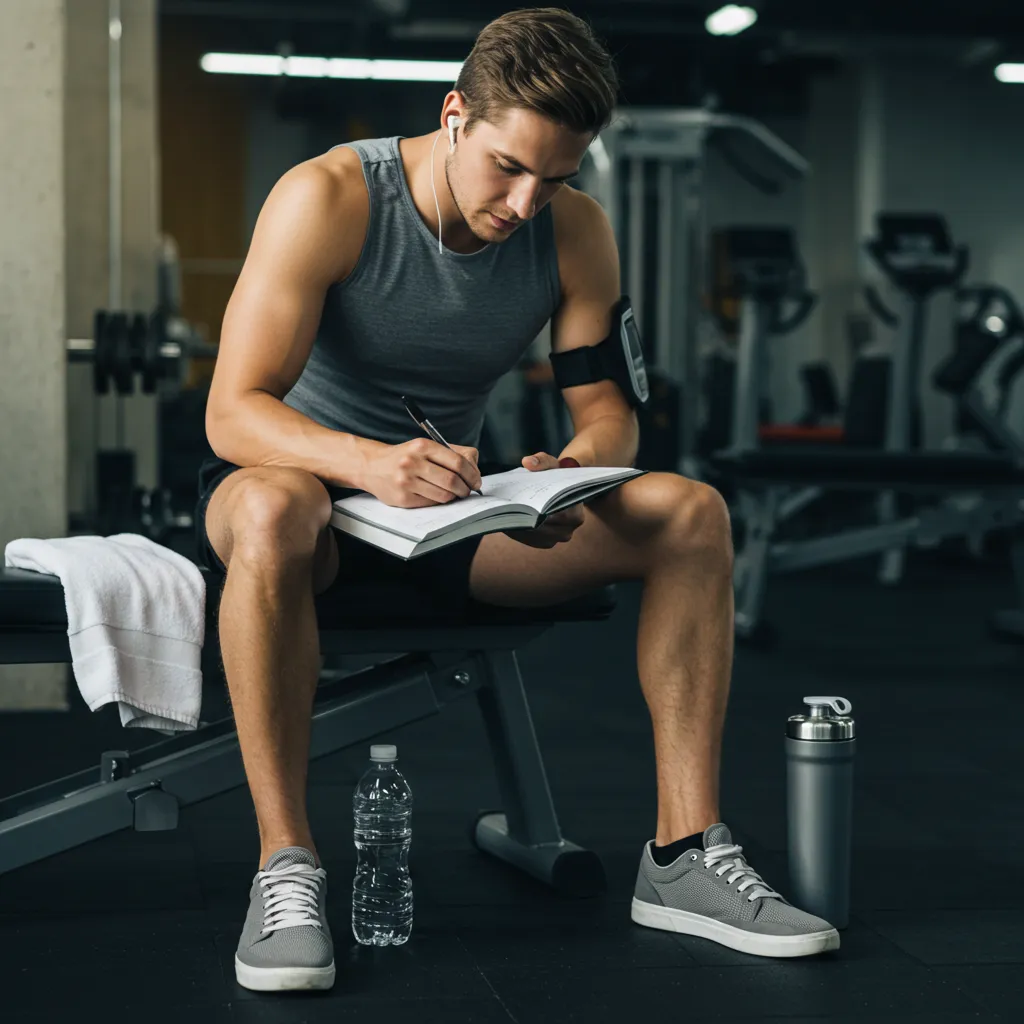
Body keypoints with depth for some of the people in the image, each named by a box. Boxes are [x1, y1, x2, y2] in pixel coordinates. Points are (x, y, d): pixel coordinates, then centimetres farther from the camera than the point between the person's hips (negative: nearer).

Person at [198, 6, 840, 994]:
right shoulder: (327, 198, -20)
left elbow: (606, 404, -2)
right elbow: (232, 412, -26)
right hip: (308, 476, -4)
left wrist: (576, 466, -29)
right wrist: (371, 463, -47)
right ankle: (284, 866, -33)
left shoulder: (574, 230, -5)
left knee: (691, 513, -15)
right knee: (271, 513, -43)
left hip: (451, 503, 5)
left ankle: (683, 854, -15)